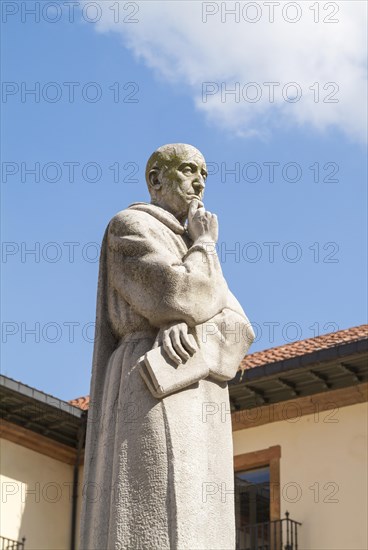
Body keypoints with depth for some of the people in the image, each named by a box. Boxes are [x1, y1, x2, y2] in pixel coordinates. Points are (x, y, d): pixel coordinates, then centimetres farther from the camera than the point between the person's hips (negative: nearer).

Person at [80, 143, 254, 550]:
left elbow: (237, 327, 13)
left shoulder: (192, 258, 31)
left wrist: (186, 327, -10)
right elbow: (178, 301, -12)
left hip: (193, 404, 9)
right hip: (155, 391, -9)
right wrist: (204, 246, 7)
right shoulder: (129, 227, 5)